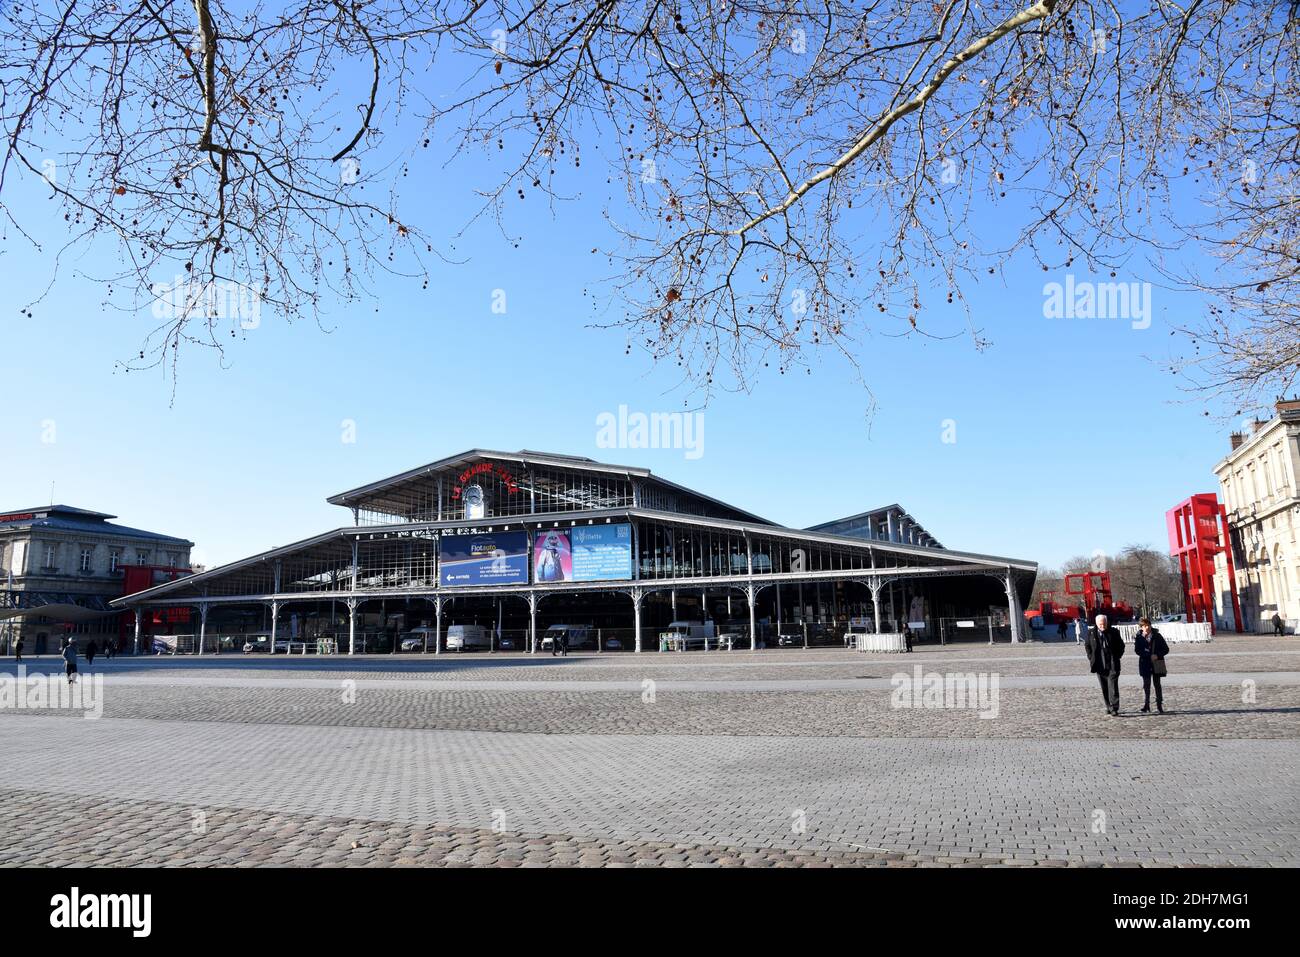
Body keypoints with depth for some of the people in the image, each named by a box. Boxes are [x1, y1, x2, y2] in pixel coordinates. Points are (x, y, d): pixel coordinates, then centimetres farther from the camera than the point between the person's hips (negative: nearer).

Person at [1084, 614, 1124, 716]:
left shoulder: (1114, 632, -1)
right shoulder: (1091, 633, 2)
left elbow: (1121, 645, 10)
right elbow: (1087, 645, 15)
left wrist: (1117, 657, 2)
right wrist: (1091, 658, 6)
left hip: (1112, 665, -2)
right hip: (1100, 665, 2)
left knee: (1112, 687, -9)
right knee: (1104, 688, 10)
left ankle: (1114, 709, -8)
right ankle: (1108, 707, 21)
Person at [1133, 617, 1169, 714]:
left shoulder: (1157, 636, 0)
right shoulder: (1139, 637, -1)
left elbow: (1166, 649, 2)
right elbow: (1137, 651, -3)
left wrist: (1157, 655, -14)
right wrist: (1149, 656, -16)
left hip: (1157, 663, 0)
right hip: (1145, 664, 0)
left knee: (1157, 683, 5)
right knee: (1146, 684, 4)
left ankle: (1160, 705, 13)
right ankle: (1147, 706, 10)